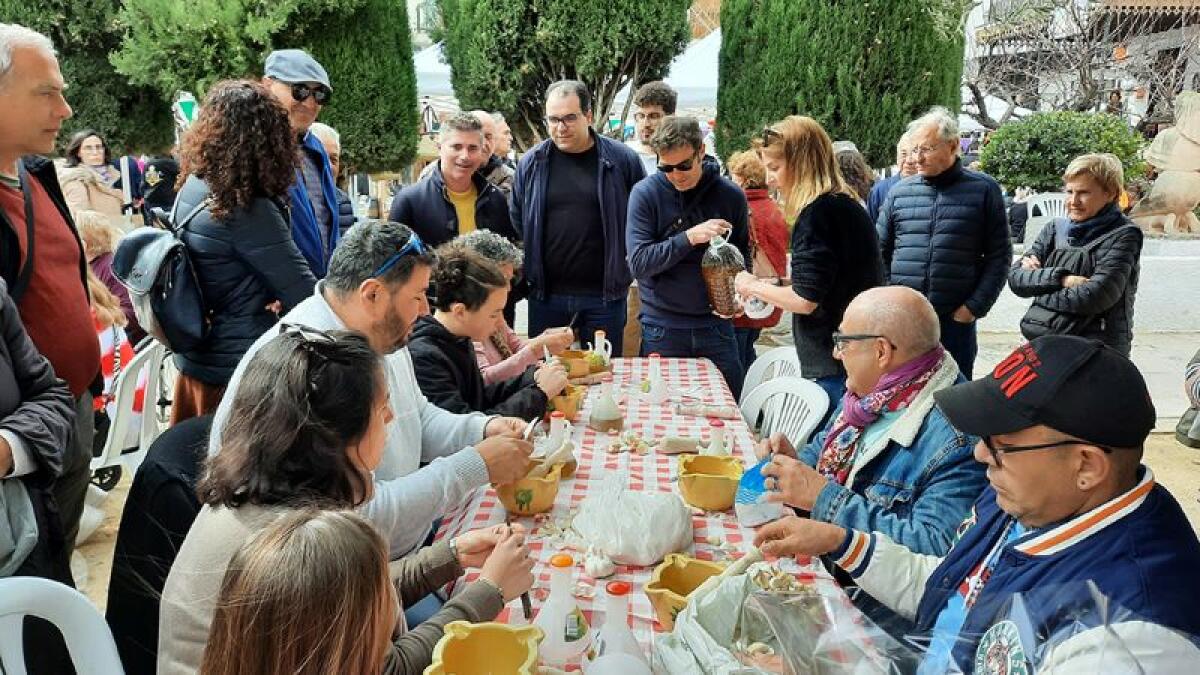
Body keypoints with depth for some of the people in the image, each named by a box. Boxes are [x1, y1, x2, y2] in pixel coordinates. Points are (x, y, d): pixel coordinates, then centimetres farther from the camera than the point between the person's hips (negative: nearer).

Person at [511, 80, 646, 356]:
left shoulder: (622, 160, -4)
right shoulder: (531, 163, 2)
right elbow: (517, 223, 11)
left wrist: (627, 269, 2)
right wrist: (528, 272, 7)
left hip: (605, 295, -1)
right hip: (546, 296, 2)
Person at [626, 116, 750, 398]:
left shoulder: (731, 195, 0)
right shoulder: (645, 194, -6)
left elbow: (742, 258, 12)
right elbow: (638, 263, -13)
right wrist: (689, 238, -24)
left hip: (715, 324, 2)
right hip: (662, 329, -2)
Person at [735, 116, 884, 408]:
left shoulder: (818, 212, -15)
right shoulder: (848, 205, 14)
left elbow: (805, 300, -19)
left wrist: (754, 286, -2)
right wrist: (772, 289, 18)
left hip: (835, 368, -9)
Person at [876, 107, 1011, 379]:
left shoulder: (983, 190, 1)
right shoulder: (899, 192, 7)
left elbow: (999, 256, 0)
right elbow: (880, 252, 12)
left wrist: (975, 307, -7)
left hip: (956, 319, -2)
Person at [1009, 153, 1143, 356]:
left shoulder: (1123, 235, -4)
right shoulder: (1056, 228, 10)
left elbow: (1096, 296, -17)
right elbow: (1015, 277, 1)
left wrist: (1038, 276, -7)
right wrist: (1061, 278, -15)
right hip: (1040, 344, 5)